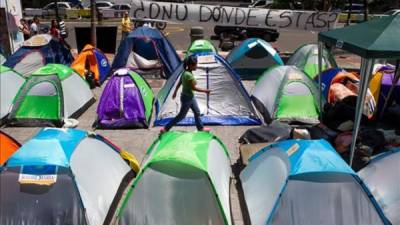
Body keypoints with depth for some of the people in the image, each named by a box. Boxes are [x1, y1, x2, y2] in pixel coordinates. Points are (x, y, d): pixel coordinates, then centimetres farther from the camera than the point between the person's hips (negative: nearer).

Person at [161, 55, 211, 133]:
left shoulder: (185, 72, -1)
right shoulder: (189, 75, -29)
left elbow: (179, 83, 10)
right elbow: (194, 88, -25)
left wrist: (175, 92, 21)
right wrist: (205, 90, -16)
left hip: (190, 97, 9)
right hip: (187, 98, -9)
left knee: (197, 112, 19)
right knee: (181, 115, 4)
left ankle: (201, 128, 35)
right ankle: (165, 128, 12)